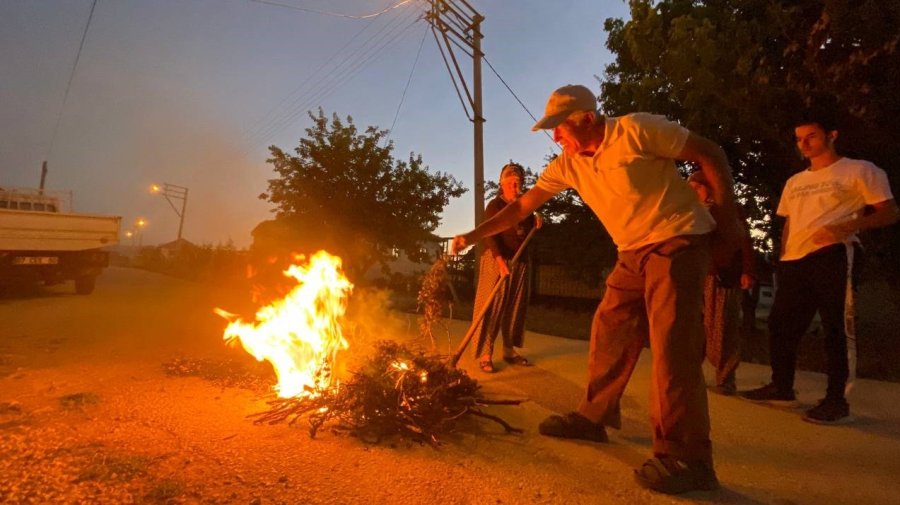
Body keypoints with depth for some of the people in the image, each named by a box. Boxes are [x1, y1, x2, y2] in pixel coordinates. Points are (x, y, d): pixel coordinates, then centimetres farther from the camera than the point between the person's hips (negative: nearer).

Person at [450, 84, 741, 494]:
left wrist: (729, 221, -8)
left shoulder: (636, 129, -15)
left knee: (671, 344, -14)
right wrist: (473, 236, 1)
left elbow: (710, 154, -8)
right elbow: (521, 206, 6)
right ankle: (593, 418, 20)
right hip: (633, 253, 7)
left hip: (677, 242, -7)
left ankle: (686, 458, -7)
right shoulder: (568, 164, 3)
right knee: (610, 332, 5)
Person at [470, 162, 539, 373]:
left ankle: (509, 350, 20)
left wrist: (535, 222, 5)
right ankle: (484, 355, -5)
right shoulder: (495, 205, -5)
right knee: (491, 307, -7)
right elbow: (490, 235, -15)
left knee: (516, 307, 9)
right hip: (497, 261, -7)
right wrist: (500, 261, -27)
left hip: (520, 262, 7)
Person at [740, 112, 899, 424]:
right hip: (794, 261, 7)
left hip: (834, 256, -7)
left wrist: (843, 227, -19)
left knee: (836, 328, -4)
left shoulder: (859, 171, 4)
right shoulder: (794, 182, 23)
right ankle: (781, 389, 19)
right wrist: (782, 260, 13)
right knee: (781, 324, 7)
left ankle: (837, 401, 4)